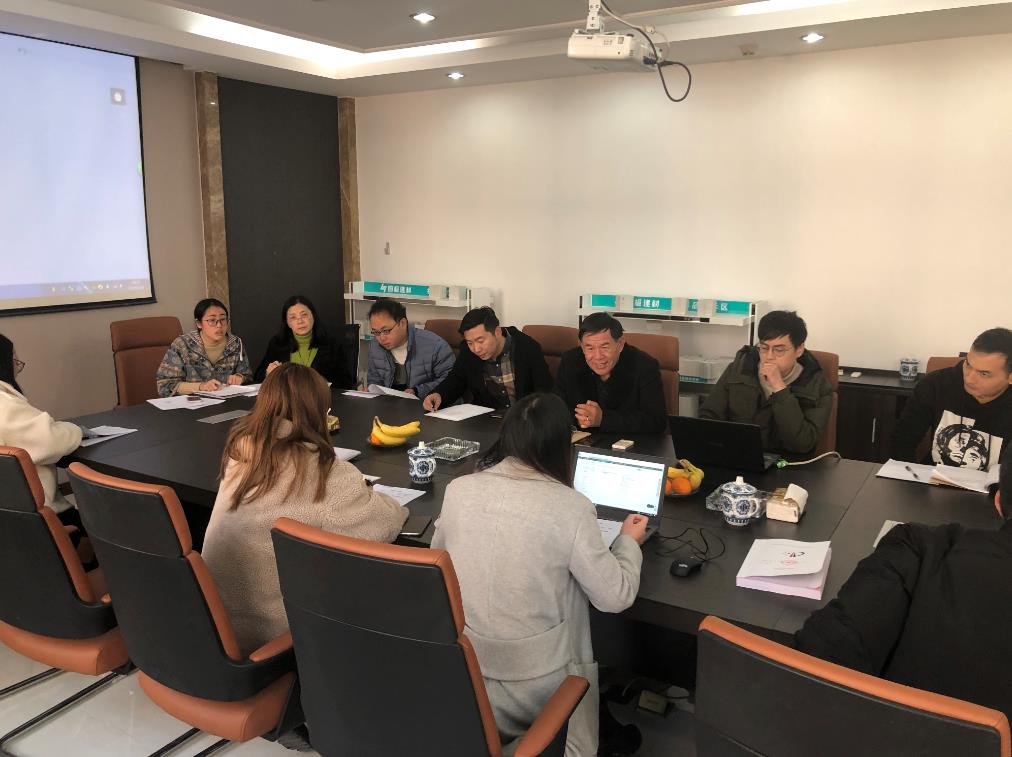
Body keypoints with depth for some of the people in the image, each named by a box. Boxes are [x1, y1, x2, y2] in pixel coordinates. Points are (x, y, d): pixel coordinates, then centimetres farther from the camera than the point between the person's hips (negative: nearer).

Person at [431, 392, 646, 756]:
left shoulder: (458, 489, -8)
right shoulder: (571, 506, -19)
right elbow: (616, 597, -10)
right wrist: (629, 542, 9)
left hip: (461, 670, 3)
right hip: (538, 680, -3)